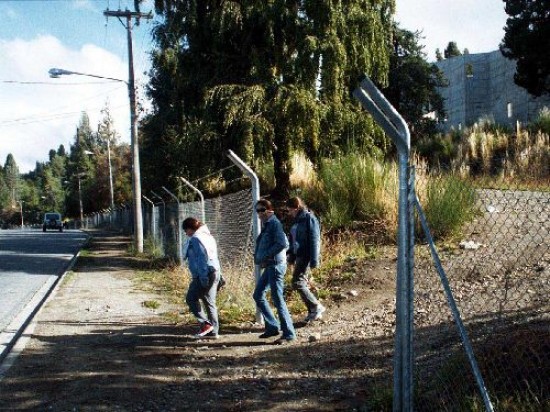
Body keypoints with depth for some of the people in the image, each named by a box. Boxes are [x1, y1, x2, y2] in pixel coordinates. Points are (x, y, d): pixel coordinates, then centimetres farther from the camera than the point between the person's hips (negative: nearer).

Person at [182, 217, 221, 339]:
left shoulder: (195, 239, -11)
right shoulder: (208, 236, 19)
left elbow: (201, 259, -19)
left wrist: (203, 278, -20)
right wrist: (219, 277, 21)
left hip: (204, 275, -9)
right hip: (215, 272, 9)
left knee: (191, 299, 2)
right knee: (210, 302, 12)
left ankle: (205, 324, -4)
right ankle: (213, 331, 14)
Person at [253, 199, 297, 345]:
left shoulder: (274, 223, -12)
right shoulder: (266, 225, 15)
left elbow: (282, 244, -23)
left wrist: (264, 256, -18)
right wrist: (257, 257, 4)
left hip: (276, 265, -10)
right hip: (269, 266, 10)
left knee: (277, 299, -7)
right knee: (258, 295, 16)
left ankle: (289, 334, 0)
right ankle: (272, 326, 23)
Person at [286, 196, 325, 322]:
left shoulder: (309, 219, -10)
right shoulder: (296, 221, 14)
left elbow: (314, 240, -15)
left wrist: (314, 259, -19)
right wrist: (291, 255, 19)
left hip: (306, 256, -9)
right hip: (298, 255, 9)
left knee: (297, 283, -12)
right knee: (302, 284, 9)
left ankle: (316, 307, -3)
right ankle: (313, 312, 16)